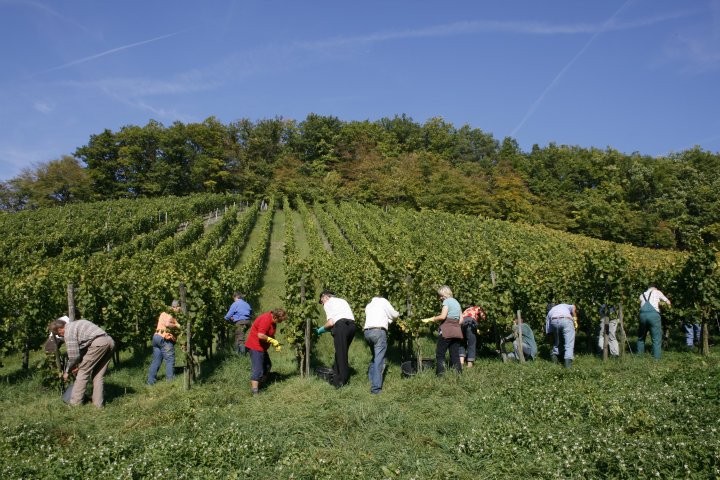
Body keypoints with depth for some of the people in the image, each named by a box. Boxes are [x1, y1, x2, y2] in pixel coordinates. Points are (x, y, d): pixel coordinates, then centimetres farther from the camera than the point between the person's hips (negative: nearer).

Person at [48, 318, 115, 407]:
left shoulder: (69, 331, 1)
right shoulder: (76, 324, 30)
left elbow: (74, 356, -1)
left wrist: (67, 371, 14)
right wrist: (78, 365, 31)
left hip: (98, 343, -9)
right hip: (110, 341, 9)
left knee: (83, 372, 4)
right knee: (99, 375, 16)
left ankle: (75, 402, 9)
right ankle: (98, 403, 16)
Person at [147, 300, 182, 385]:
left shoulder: (164, 313, 18)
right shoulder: (170, 314, -10)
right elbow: (167, 324, -26)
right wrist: (176, 326, -12)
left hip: (156, 336, 9)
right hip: (165, 339, -9)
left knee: (156, 361, 12)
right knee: (170, 360, -2)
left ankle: (150, 381, 13)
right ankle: (170, 380, -2)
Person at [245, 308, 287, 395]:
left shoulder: (272, 320, 6)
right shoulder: (265, 319, -25)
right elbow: (260, 335, -31)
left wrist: (276, 344, 1)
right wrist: (272, 341, -19)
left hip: (261, 346, 11)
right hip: (255, 346, -11)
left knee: (267, 366, 18)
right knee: (257, 368, -12)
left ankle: (257, 385, 26)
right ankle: (254, 391, -12)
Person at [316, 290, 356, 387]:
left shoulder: (328, 303, 10)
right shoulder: (342, 300, 31)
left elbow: (331, 322, -3)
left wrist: (321, 330, 15)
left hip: (341, 325, -7)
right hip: (352, 325, 7)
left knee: (341, 354, 2)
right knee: (341, 353, 17)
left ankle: (342, 382, 7)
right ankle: (336, 378, 24)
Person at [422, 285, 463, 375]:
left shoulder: (447, 301, -4)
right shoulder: (457, 302, 19)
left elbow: (443, 316, -15)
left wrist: (430, 319, -8)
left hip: (447, 330, -7)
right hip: (457, 330, 7)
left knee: (440, 353, -1)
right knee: (455, 354, 7)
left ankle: (440, 373, -6)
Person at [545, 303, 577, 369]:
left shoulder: (549, 313, 38)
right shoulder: (563, 305, 42)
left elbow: (548, 331, 33)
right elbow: (573, 307, 18)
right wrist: (575, 320, 19)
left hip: (554, 321, 2)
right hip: (567, 320, -1)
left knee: (556, 339, 28)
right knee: (569, 343, 0)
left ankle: (554, 355, 25)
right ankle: (568, 360, -14)